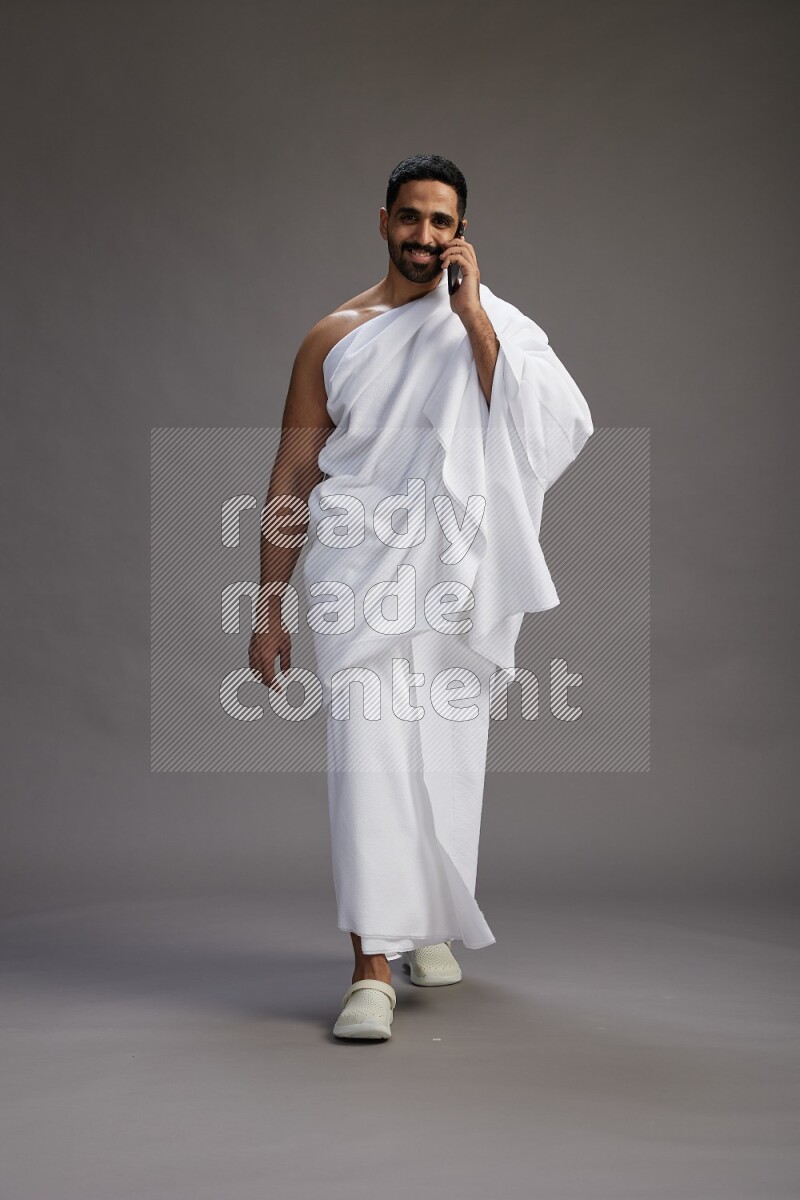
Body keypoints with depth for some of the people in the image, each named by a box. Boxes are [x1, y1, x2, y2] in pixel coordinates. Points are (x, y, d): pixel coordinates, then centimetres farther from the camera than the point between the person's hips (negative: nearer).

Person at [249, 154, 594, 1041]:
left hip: (459, 571, 1)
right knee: (367, 753, -12)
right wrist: (268, 608, 5)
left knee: (448, 758, 9)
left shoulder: (493, 325, 8)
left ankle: (430, 925, 31)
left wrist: (472, 317, -12)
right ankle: (371, 967, -10)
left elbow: (545, 429, -11)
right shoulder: (335, 336, 9)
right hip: (358, 568, -1)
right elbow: (292, 475, 9)